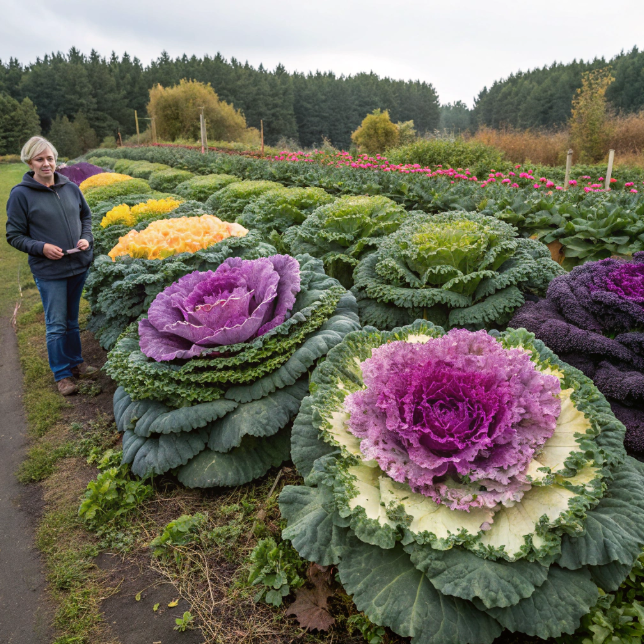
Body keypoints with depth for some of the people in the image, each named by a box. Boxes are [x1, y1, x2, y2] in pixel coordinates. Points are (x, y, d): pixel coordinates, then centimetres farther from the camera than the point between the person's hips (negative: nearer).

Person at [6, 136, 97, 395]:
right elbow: (14, 235, -5)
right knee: (56, 325, 2)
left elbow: (86, 215, 16)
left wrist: (86, 238, -2)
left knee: (72, 320, 19)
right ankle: (62, 374, 17)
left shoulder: (70, 187, 2)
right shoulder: (21, 194, -10)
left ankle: (76, 362, 34)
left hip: (79, 265, 4)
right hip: (49, 270, -4)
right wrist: (41, 247, -19)